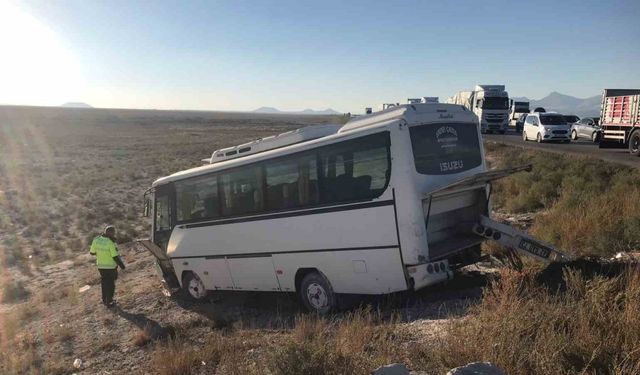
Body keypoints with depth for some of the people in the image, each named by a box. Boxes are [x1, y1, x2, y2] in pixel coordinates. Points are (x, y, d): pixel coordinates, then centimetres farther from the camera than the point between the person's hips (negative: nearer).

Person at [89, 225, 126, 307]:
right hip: (111, 267, -5)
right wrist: (122, 265, -10)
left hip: (100, 266, 6)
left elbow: (92, 252, 4)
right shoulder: (110, 243, -25)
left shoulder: (96, 240, -7)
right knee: (111, 284, 11)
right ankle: (109, 302, 19)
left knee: (104, 283, 23)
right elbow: (115, 257, -23)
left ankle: (104, 300, 34)